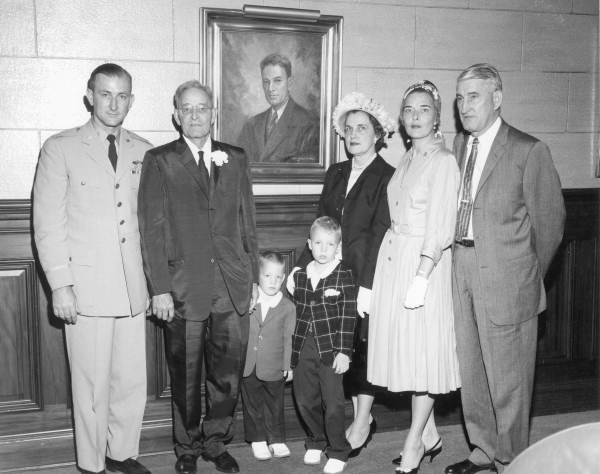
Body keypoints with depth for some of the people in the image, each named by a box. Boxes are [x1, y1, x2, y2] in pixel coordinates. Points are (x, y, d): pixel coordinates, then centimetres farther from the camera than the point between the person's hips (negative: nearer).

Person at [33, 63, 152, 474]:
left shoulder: (144, 152, 9)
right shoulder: (60, 148, -2)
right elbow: (48, 223, -3)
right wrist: (60, 285, -8)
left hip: (133, 286, 4)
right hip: (86, 286, -3)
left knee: (133, 381, 10)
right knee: (92, 385, 4)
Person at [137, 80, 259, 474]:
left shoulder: (236, 158, 11)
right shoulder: (159, 160, 0)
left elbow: (248, 222, 12)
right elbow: (152, 229, -4)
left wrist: (254, 277, 8)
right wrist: (159, 289, -10)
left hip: (233, 288, 3)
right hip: (184, 288, -3)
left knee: (227, 375, 10)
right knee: (186, 378, 10)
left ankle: (216, 442, 30)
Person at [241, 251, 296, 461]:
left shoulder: (288, 307, -5)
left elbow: (288, 339, 1)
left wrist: (287, 366, 1)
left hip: (273, 368, -1)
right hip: (248, 366, 1)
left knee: (275, 405, 11)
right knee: (253, 404, 11)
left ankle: (276, 440, 25)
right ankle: (258, 440, 25)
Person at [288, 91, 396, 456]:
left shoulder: (387, 177, -8)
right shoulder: (336, 173, 12)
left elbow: (379, 234, -14)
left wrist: (367, 286, -18)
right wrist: (302, 266, 1)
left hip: (368, 276, -5)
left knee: (365, 345, 4)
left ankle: (362, 423, 19)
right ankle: (360, 416, 25)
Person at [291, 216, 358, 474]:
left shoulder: (344, 275, -5)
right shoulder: (299, 276, 8)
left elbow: (348, 316, -8)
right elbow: (296, 313, 13)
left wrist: (344, 351, -12)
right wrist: (292, 350, 12)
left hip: (330, 348, -4)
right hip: (303, 347, 5)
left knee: (333, 402, -1)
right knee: (305, 400, 12)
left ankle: (338, 452, 16)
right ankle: (316, 442, 34)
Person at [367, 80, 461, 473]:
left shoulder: (443, 161, -10)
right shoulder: (407, 159, 13)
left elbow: (441, 229, -15)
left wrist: (421, 277, -20)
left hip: (424, 263, -8)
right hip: (393, 259, 8)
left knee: (424, 351, 1)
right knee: (406, 349, 12)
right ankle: (430, 437, 27)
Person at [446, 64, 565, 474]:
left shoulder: (529, 151, -9)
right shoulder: (459, 144, 9)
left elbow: (549, 220, -4)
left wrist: (529, 276, 2)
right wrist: (460, 260, 6)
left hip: (505, 278, -6)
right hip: (463, 269, 6)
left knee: (507, 377, 5)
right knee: (471, 371, 16)